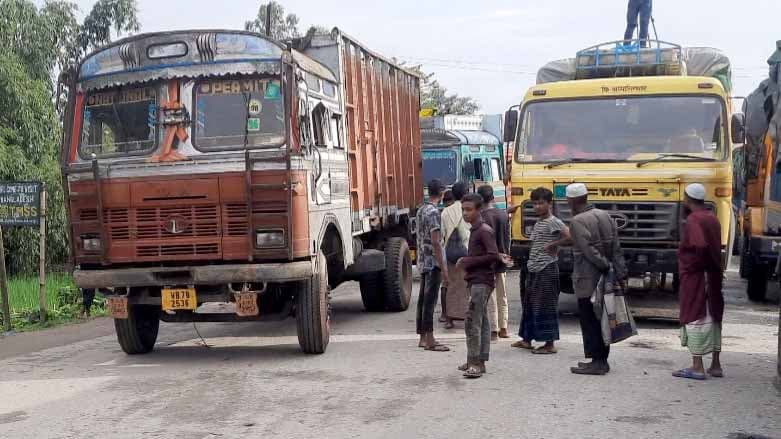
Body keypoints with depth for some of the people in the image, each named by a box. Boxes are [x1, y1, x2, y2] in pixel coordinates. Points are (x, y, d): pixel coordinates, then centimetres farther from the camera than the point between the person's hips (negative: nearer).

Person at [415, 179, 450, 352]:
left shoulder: (421, 210, 13)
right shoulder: (434, 212, -15)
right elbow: (435, 242, -19)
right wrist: (443, 268, -18)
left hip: (422, 262, 9)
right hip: (433, 262, -9)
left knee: (423, 300, 11)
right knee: (430, 301, -7)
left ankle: (423, 338, 16)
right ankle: (429, 341, -5)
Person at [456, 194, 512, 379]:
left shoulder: (484, 230, -11)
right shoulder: (475, 230, 17)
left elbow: (492, 256, -19)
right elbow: (492, 254, 26)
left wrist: (467, 261, -16)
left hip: (481, 282, -10)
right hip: (476, 281, 10)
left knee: (472, 323, -13)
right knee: (482, 322, 11)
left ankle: (475, 363, -14)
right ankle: (479, 361, 15)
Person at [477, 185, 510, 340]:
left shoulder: (481, 217, -15)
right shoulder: (504, 214, 3)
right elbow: (508, 238, 9)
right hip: (502, 260, 6)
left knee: (490, 298, -1)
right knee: (502, 296, 15)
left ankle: (494, 331, 1)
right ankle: (503, 329, 20)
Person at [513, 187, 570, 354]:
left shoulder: (553, 222, -12)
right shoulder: (538, 223, 15)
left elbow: (569, 236, -26)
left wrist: (552, 245, -17)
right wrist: (531, 262, 10)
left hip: (547, 269, -9)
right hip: (534, 270, 9)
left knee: (546, 306, -5)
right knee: (530, 304, 15)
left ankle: (550, 344, 1)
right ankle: (527, 339, 25)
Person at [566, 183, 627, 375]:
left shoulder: (578, 221, -14)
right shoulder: (604, 216, 9)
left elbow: (589, 251, -22)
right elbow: (616, 249, 6)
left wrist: (606, 266, -14)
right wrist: (621, 272, 4)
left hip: (587, 281, -8)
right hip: (603, 280, 8)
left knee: (589, 322, -1)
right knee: (601, 320, 14)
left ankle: (596, 362, 2)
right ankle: (602, 360, 21)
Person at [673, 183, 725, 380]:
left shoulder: (693, 220, -16)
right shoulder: (711, 218, 12)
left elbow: (700, 246, -28)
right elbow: (715, 247, 14)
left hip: (695, 276, -9)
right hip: (713, 277, 9)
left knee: (694, 317, -3)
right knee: (713, 317, 13)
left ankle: (697, 367, -2)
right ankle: (716, 365, 20)